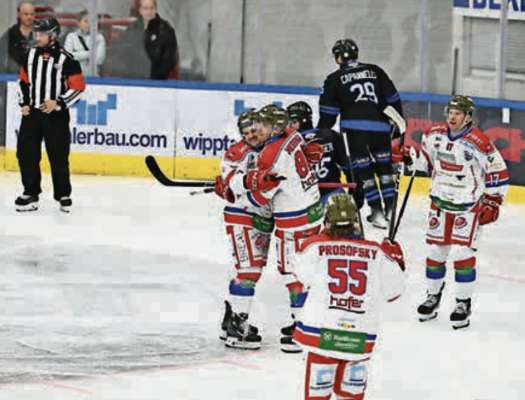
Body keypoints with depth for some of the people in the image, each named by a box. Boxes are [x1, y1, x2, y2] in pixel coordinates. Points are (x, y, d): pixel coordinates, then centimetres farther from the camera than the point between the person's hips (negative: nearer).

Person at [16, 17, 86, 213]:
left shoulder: (66, 59, -10)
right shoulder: (31, 55, 6)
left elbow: (78, 87, -9)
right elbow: (23, 80, 18)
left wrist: (58, 103, -16)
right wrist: (24, 103, 6)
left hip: (56, 115, -5)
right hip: (31, 112, 5)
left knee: (59, 156, 0)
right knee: (26, 153, 2)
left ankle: (63, 195, 11)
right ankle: (30, 193, 11)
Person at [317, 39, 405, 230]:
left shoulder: (335, 79, 5)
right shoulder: (375, 71, 12)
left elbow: (328, 112, 4)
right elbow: (392, 97, 13)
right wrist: (399, 121, 22)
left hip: (355, 128, -3)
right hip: (380, 125, 3)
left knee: (364, 170, 1)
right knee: (384, 165, 15)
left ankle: (376, 210, -5)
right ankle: (390, 208, 15)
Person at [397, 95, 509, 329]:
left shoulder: (479, 143, -18)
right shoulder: (435, 135, -2)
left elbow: (499, 173, -10)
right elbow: (426, 159, 16)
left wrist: (492, 203, -10)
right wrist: (410, 156, -4)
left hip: (468, 206, -5)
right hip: (440, 202, 5)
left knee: (462, 252, -12)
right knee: (435, 251, 9)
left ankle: (464, 304, -2)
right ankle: (433, 296, 26)